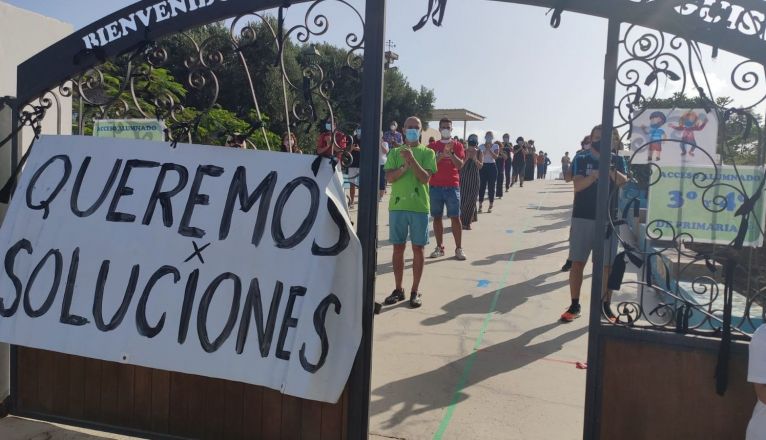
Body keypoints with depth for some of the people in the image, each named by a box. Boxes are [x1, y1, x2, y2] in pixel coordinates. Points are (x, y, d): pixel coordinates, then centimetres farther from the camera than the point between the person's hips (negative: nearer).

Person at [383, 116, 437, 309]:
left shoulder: (427, 153, 3)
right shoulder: (395, 152, 9)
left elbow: (425, 178, -10)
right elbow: (389, 177, -3)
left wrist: (412, 159, -21)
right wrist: (404, 166, -18)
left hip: (419, 207, -2)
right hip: (397, 206, 2)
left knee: (418, 249, 3)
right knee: (398, 248, 7)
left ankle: (415, 291, 11)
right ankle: (398, 289, 18)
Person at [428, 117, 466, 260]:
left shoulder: (457, 145, 6)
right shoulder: (433, 146, 9)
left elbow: (460, 165, -5)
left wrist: (451, 153, -19)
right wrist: (443, 154, -17)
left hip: (452, 186, -1)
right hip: (435, 186, 1)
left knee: (455, 217, -3)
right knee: (437, 217, 4)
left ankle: (459, 248, 1)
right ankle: (439, 247, 12)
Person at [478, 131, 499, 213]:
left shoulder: (495, 146, 3)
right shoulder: (481, 146, 6)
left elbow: (496, 157, -11)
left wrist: (489, 149, -18)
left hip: (492, 167, -1)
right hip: (483, 167, 1)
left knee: (491, 187, 0)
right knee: (482, 186, -1)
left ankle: (490, 206, 7)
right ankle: (480, 206, 4)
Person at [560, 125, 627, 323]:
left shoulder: (617, 160, 6)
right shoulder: (581, 159, 2)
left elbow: (623, 182, -11)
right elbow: (577, 185, -12)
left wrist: (610, 169, -30)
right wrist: (594, 175, -30)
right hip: (582, 217, -1)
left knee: (607, 265, 4)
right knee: (577, 263, 2)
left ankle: (605, 305, 15)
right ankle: (574, 305, 12)